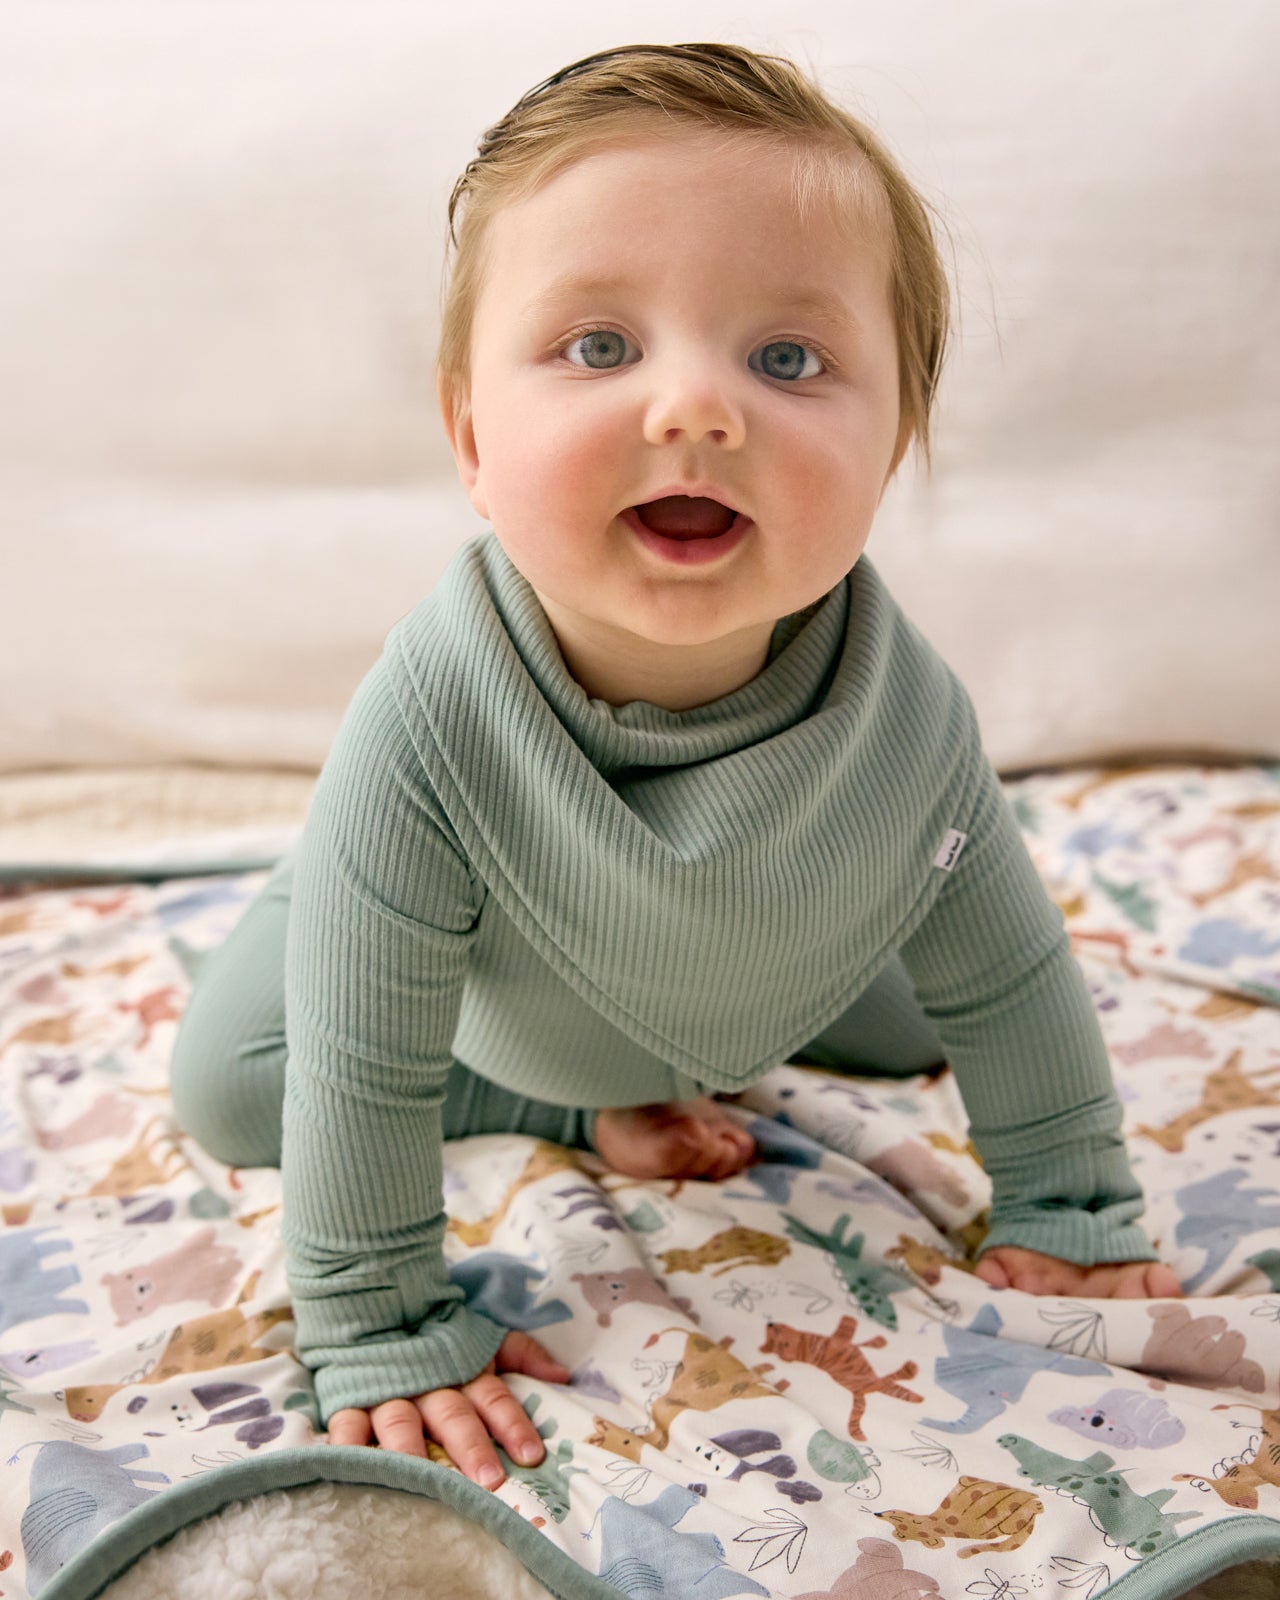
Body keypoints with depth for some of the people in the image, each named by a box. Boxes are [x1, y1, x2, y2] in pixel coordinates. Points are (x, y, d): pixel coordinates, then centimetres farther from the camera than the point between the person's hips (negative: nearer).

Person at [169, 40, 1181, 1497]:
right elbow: (363, 1079, -33)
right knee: (222, 1083, -7)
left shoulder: (905, 714, -35)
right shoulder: (425, 735, -44)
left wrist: (1068, 1206, -9)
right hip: (495, 995, -1)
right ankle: (572, 1105, 6)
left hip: (773, 983, 2)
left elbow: (1005, 980, -17)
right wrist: (379, 1331, -25)